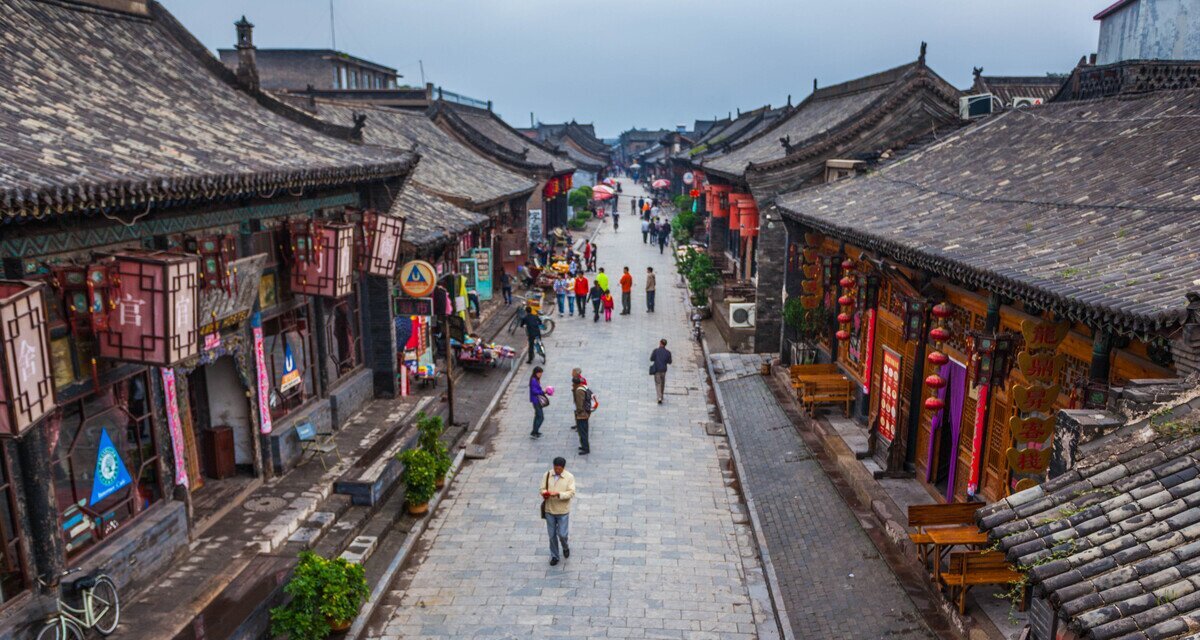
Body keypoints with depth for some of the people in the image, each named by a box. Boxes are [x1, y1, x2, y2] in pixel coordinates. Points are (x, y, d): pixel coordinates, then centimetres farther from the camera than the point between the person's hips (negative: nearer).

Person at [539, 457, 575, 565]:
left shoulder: (569, 477, -11)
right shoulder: (547, 475, -3)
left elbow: (571, 493, -16)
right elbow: (541, 488, 0)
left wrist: (558, 494, -30)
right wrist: (545, 493, -24)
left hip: (563, 511, -2)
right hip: (549, 510, 2)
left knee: (562, 534, 1)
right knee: (552, 535, 10)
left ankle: (565, 548, 35)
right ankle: (554, 556, 27)